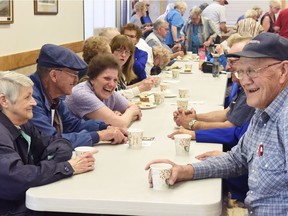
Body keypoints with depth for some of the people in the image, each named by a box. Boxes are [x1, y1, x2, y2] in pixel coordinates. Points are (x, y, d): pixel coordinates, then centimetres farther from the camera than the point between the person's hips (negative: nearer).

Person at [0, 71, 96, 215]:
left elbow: (59, 143, 9)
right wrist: (67, 167, -24)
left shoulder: (21, 125, 6)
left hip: (30, 202, 8)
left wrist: (49, 163, -14)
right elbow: (16, 177, -33)